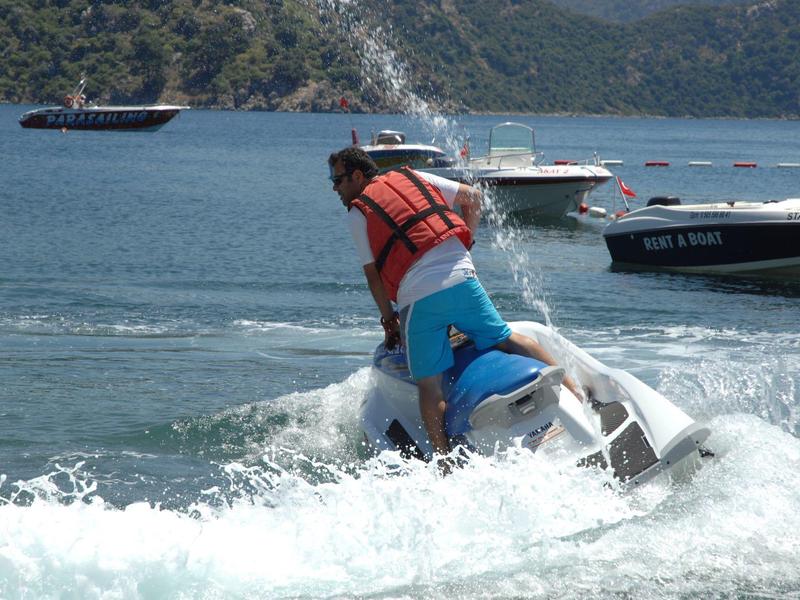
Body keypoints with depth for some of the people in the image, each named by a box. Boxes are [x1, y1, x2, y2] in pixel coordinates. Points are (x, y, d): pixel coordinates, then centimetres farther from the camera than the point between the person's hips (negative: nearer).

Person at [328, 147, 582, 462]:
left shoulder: (357, 213, 8)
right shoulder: (413, 177, 19)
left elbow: (373, 275, 7)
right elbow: (472, 196, 21)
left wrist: (389, 321, 16)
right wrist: (465, 245, 28)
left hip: (417, 298, -4)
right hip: (461, 279, 4)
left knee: (429, 386, 0)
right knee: (507, 339, 17)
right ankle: (573, 391, 15)